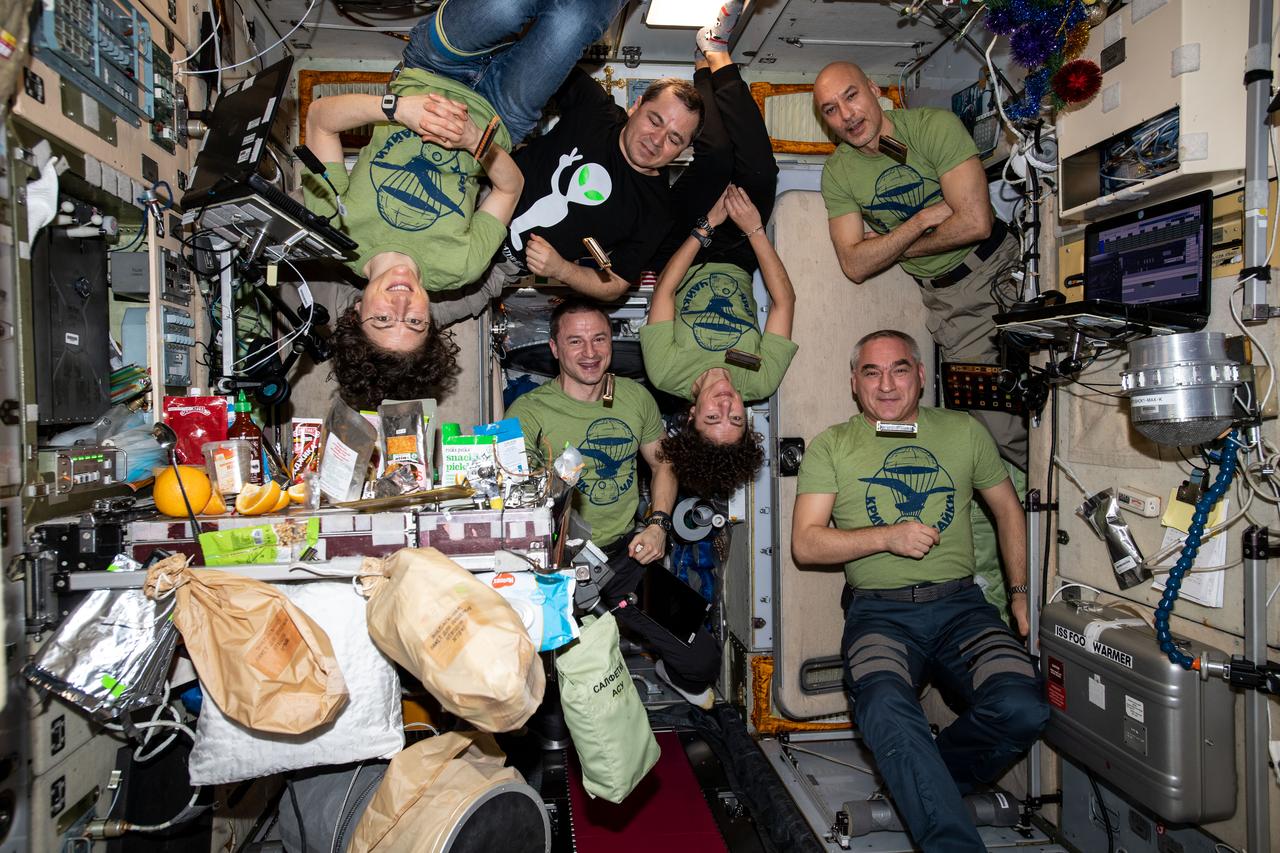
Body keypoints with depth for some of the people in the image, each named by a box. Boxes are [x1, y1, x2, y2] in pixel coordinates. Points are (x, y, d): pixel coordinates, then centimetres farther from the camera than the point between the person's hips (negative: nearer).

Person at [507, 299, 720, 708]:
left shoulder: (636, 397, 5)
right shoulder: (529, 410, -9)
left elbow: (662, 464, 17)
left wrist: (658, 524, 2)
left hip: (627, 552, 4)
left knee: (702, 660, -3)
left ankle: (675, 674, 35)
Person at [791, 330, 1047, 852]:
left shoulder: (964, 431, 14)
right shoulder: (831, 447, 7)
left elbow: (1008, 509, 25)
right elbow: (805, 544, 0)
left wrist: (1019, 594, 17)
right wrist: (888, 537, -11)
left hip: (960, 606, 3)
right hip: (880, 614, -2)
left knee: (1021, 708, -25)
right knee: (885, 709, -34)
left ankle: (915, 785, 3)